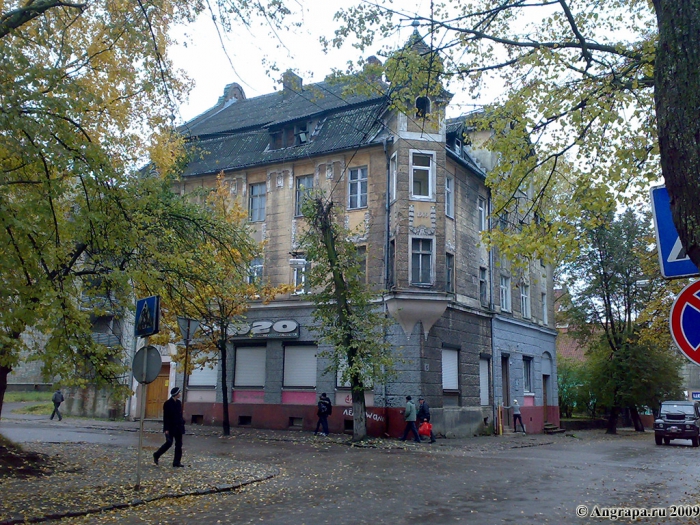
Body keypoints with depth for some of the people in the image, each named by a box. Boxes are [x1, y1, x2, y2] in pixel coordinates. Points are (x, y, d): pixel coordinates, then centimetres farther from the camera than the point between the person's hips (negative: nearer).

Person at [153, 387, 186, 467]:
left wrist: (182, 424, 9)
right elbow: (165, 417, -12)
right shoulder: (167, 403, -10)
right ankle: (156, 455, 13)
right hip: (171, 427, -7)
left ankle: (177, 462, 9)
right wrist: (166, 429, -15)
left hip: (178, 427, 7)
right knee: (169, 443, -9)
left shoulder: (178, 403, 9)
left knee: (179, 444, 4)